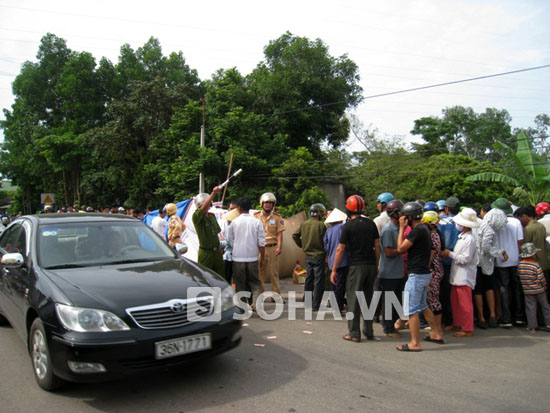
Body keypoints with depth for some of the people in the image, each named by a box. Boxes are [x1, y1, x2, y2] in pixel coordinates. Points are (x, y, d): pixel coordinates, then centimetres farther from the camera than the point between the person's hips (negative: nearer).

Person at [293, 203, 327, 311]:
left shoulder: (304, 224, 6)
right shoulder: (320, 225, -13)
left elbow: (295, 236, 10)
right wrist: (325, 251, 5)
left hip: (308, 256, 7)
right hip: (318, 256, -6)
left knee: (308, 279, 16)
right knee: (319, 281, 0)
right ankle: (315, 305, 1)